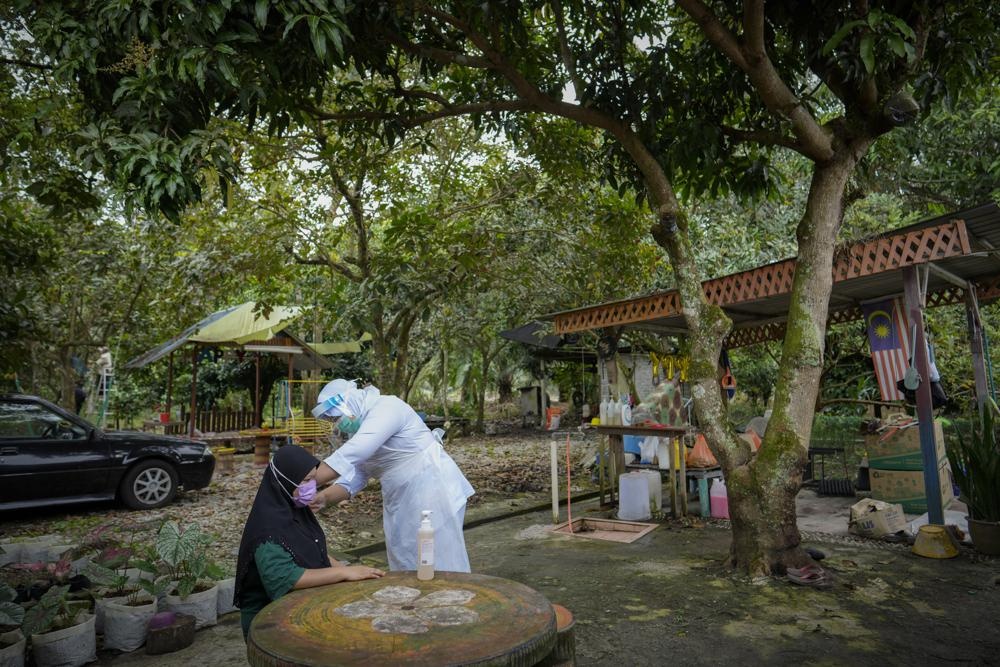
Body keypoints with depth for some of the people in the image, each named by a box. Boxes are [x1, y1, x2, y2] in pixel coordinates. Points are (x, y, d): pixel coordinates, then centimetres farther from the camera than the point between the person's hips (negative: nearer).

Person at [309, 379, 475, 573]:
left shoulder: (387, 407, -18)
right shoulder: (357, 432, 11)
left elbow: (350, 454, -30)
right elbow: (351, 479, 4)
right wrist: (324, 497, -15)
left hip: (435, 496, -9)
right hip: (401, 506, 9)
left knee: (441, 570, -1)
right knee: (405, 568, 14)